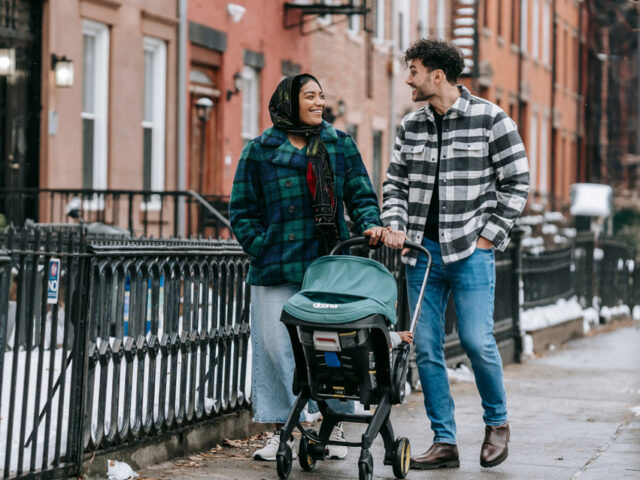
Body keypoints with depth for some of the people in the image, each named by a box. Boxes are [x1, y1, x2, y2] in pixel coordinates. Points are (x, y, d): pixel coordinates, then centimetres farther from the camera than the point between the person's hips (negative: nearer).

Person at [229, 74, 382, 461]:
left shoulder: (340, 144, 11)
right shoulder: (260, 152, 5)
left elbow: (361, 195, 12)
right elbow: (243, 212, 7)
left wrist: (369, 226, -7)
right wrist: (262, 252, -4)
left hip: (329, 268, 1)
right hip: (277, 271, -1)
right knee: (277, 346, -2)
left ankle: (333, 427, 13)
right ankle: (284, 430, 7)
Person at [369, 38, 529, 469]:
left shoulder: (491, 120, -3)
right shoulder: (411, 126, 11)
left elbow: (517, 184, -2)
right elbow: (396, 183, 16)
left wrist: (488, 235, -7)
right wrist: (394, 225, -2)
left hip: (471, 251, -5)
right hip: (422, 250, 5)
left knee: (477, 341, -11)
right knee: (426, 347, 2)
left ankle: (497, 422, 14)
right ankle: (444, 442, 10)